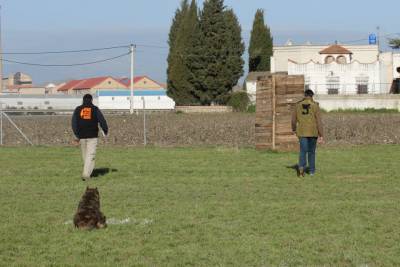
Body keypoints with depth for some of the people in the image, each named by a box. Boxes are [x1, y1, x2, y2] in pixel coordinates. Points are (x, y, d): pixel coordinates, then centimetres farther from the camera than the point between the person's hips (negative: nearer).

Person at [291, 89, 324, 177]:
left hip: (302, 132, 1)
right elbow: (319, 121, -9)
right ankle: (311, 170, 24)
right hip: (313, 132, -1)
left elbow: (293, 119, 7)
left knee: (303, 151, -3)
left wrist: (294, 129, 26)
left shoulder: (298, 105, 2)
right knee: (311, 151, 15)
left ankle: (301, 167, -29)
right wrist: (321, 135, -6)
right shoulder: (315, 105, -6)